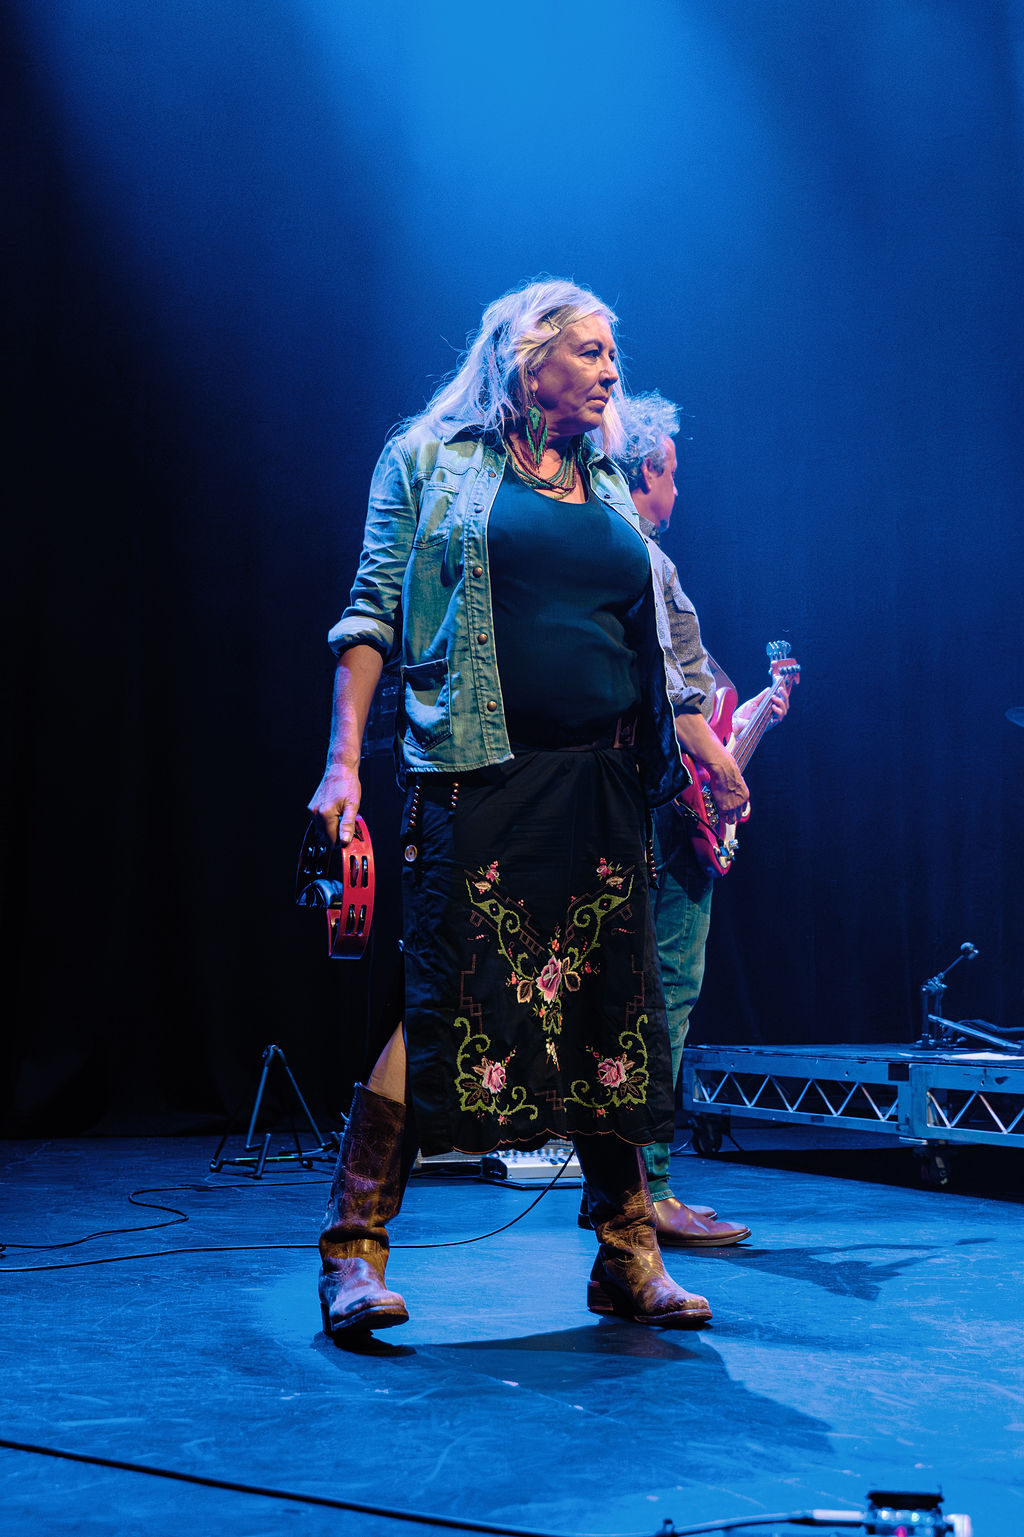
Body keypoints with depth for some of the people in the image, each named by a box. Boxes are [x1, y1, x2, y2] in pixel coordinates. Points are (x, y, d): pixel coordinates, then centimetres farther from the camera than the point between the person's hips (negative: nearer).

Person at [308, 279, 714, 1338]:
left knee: (610, 1010, 5)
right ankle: (352, 1249, 0)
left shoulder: (607, 487, 21)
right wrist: (343, 762, -10)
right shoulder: (428, 460, 7)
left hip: (604, 781, 5)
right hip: (479, 775, -5)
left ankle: (627, 1255, 15)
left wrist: (690, 757, 14)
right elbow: (373, 614, 1)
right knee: (448, 1000, -10)